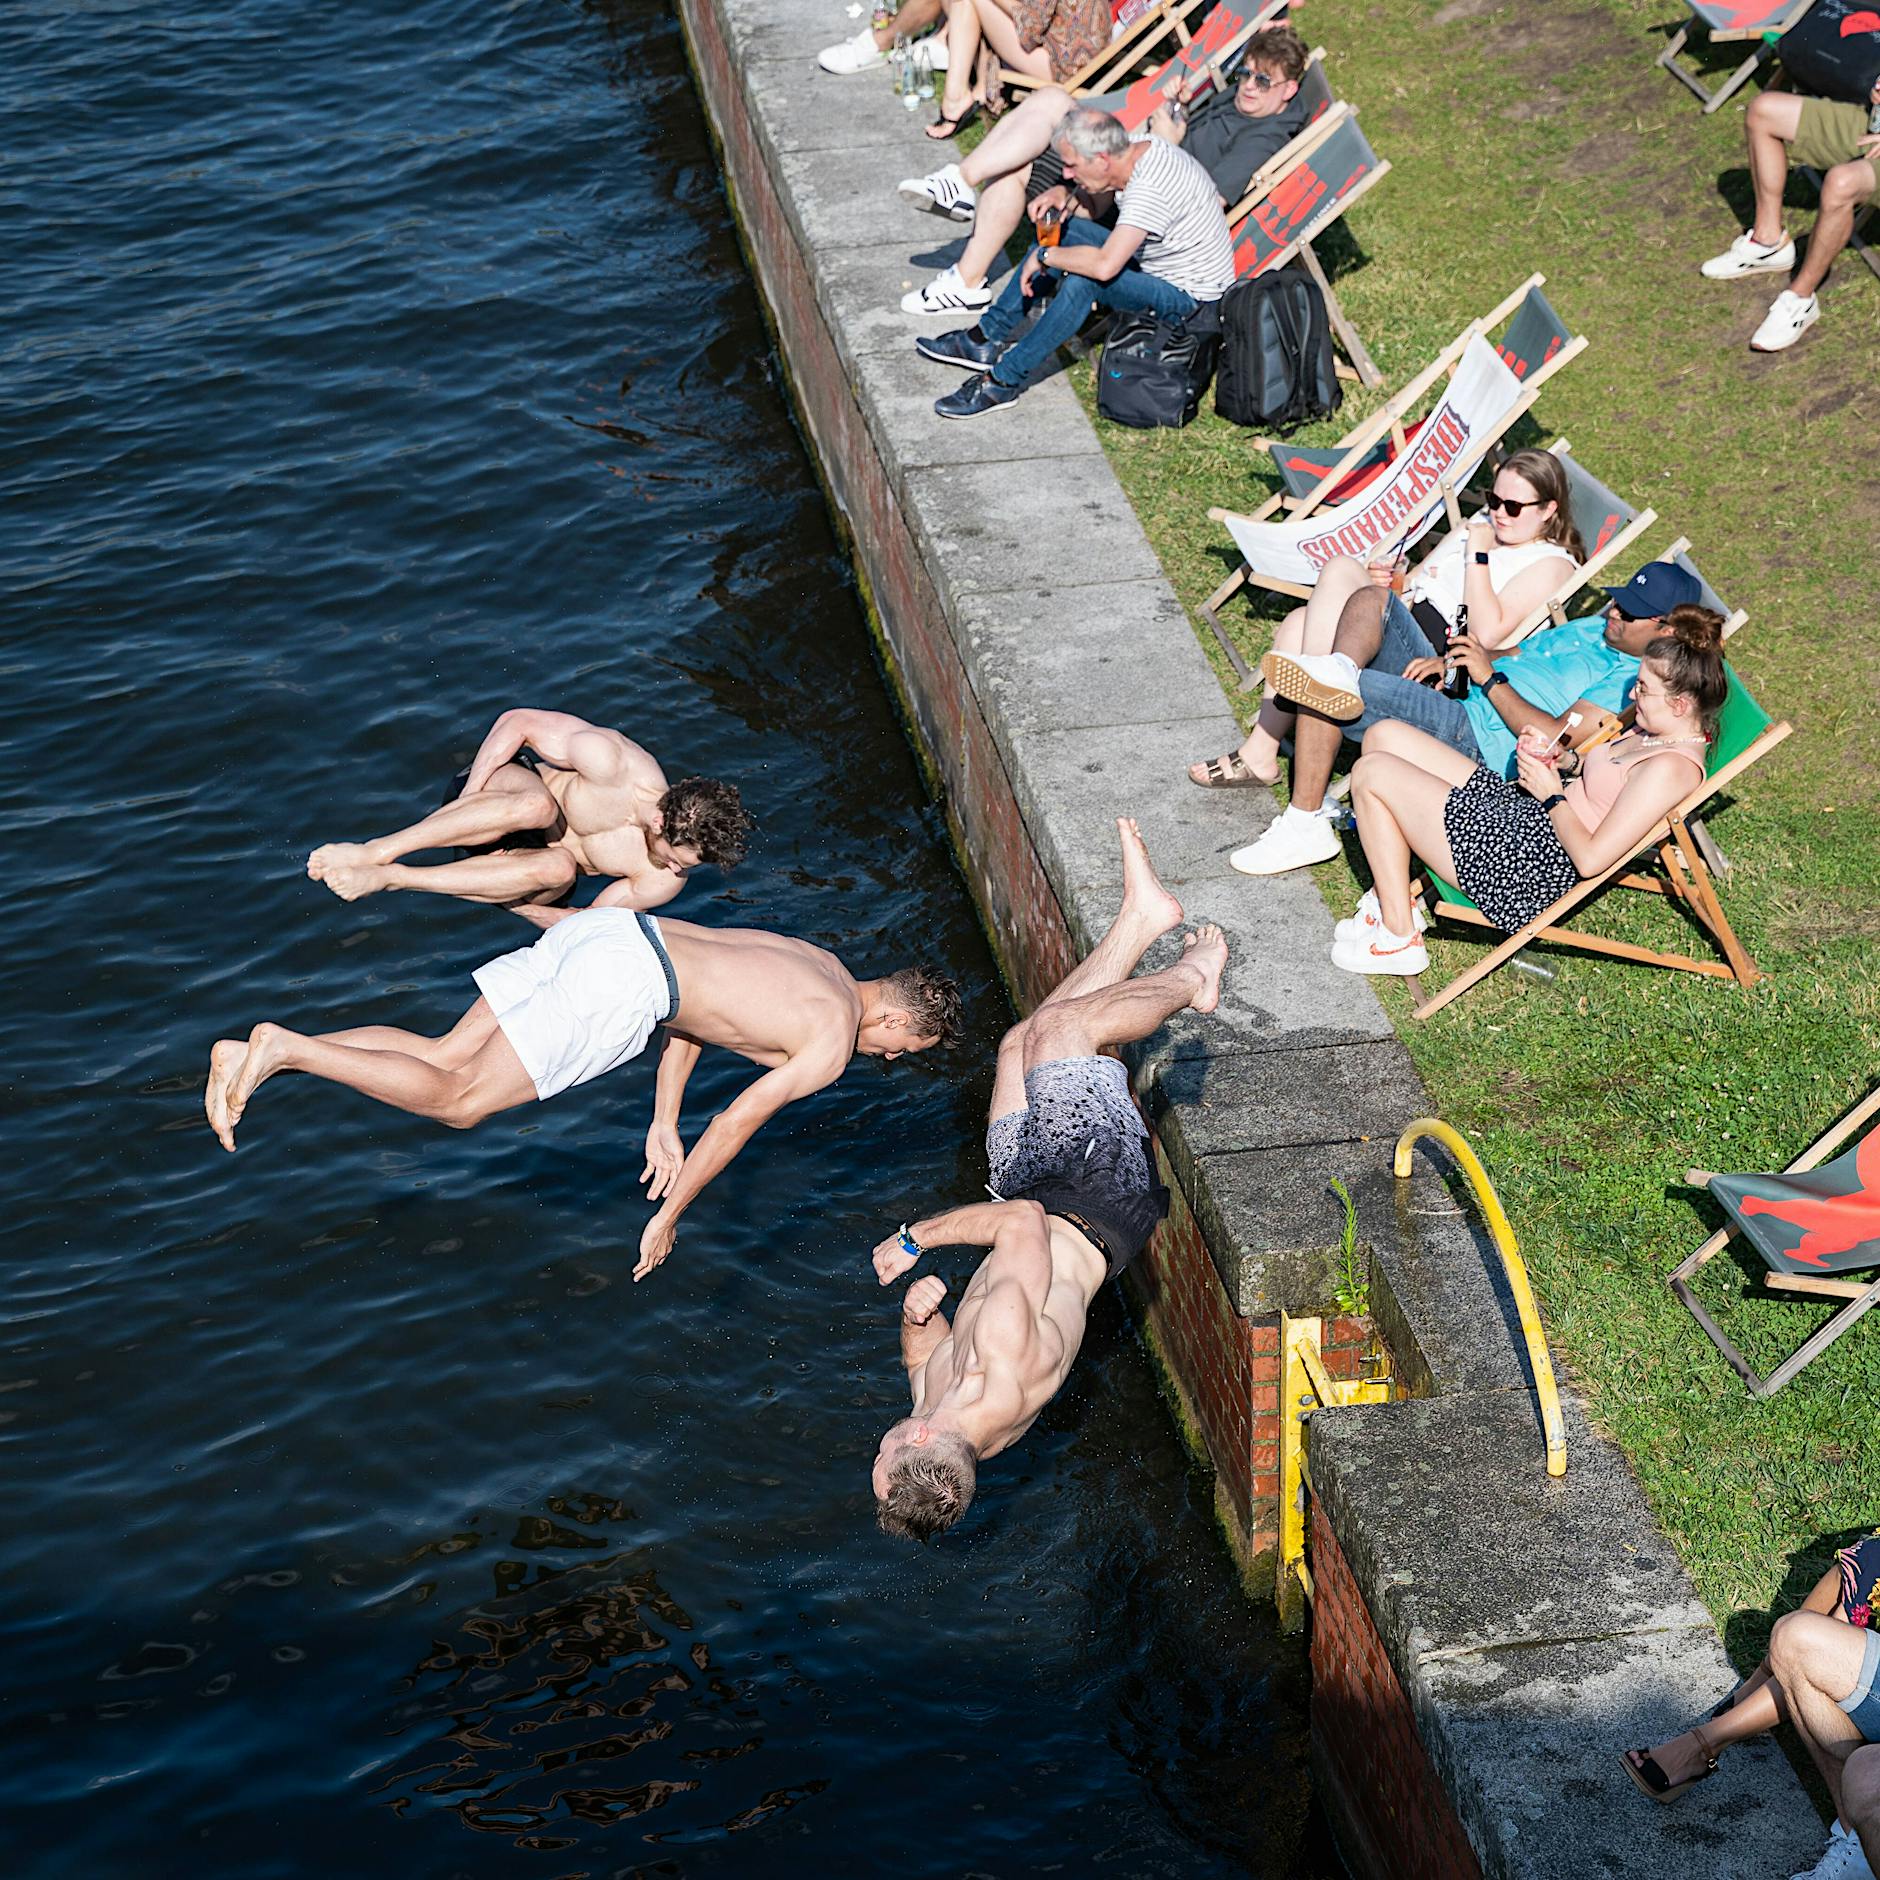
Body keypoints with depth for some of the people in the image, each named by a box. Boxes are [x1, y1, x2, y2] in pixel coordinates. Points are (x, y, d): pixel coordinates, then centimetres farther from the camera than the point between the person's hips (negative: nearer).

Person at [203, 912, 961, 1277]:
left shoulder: (819, 964, 26)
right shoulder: (835, 1042, -1)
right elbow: (737, 1121, -4)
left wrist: (664, 1126, 28)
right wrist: (669, 1215, 5)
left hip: (607, 929, 9)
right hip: (619, 985, -8)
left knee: (443, 1059, 7)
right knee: (459, 1101, -7)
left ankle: (251, 1055, -4)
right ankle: (284, 1049, -19)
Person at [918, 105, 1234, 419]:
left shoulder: (1148, 191, -33)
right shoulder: (1146, 148, -5)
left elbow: (1105, 266, -41)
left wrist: (1044, 257, -26)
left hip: (1189, 297, -10)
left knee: (1082, 281, -32)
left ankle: (1003, 381, -22)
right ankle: (987, 337, 8)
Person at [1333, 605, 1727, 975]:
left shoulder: (1671, 768, -23)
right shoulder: (1656, 731, 6)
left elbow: (1590, 858, -27)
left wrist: (1551, 794, -14)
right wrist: (1560, 759, 5)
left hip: (1529, 864, -11)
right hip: (1522, 813, 11)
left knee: (1372, 774, -10)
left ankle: (1399, 938, -1)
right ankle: (1392, 898, 13)